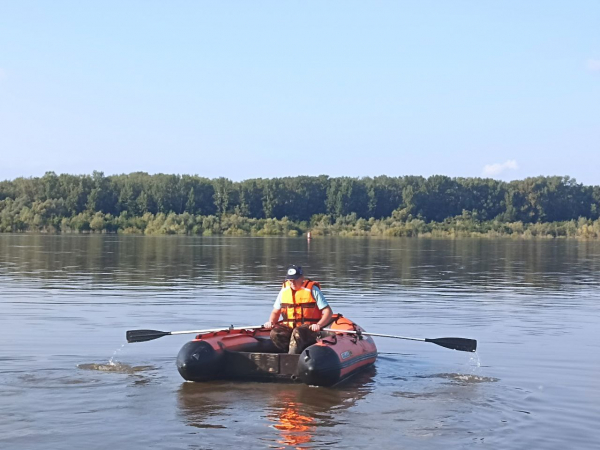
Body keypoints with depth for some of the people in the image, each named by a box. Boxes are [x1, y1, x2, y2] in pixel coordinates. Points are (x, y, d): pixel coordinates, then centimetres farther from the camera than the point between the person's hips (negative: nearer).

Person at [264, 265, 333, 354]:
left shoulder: (312, 290, -4)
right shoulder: (284, 290, 9)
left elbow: (328, 312, -8)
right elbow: (275, 312, 18)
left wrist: (319, 325, -26)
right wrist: (271, 322, -5)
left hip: (309, 328, -4)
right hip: (289, 327, 5)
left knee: (297, 332, -38)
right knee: (275, 333, -27)